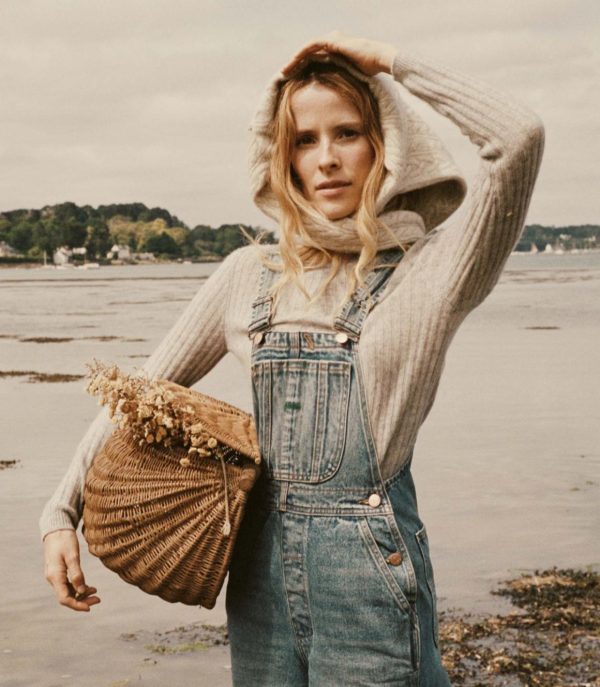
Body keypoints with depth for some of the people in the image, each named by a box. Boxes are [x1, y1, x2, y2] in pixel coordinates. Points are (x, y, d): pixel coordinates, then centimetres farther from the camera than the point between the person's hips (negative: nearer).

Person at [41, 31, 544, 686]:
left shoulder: (434, 266, -4)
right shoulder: (249, 274, 7)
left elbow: (518, 137, -19)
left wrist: (388, 61, -9)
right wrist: (62, 511, 6)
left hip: (370, 563, -4)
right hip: (261, 562, 4)